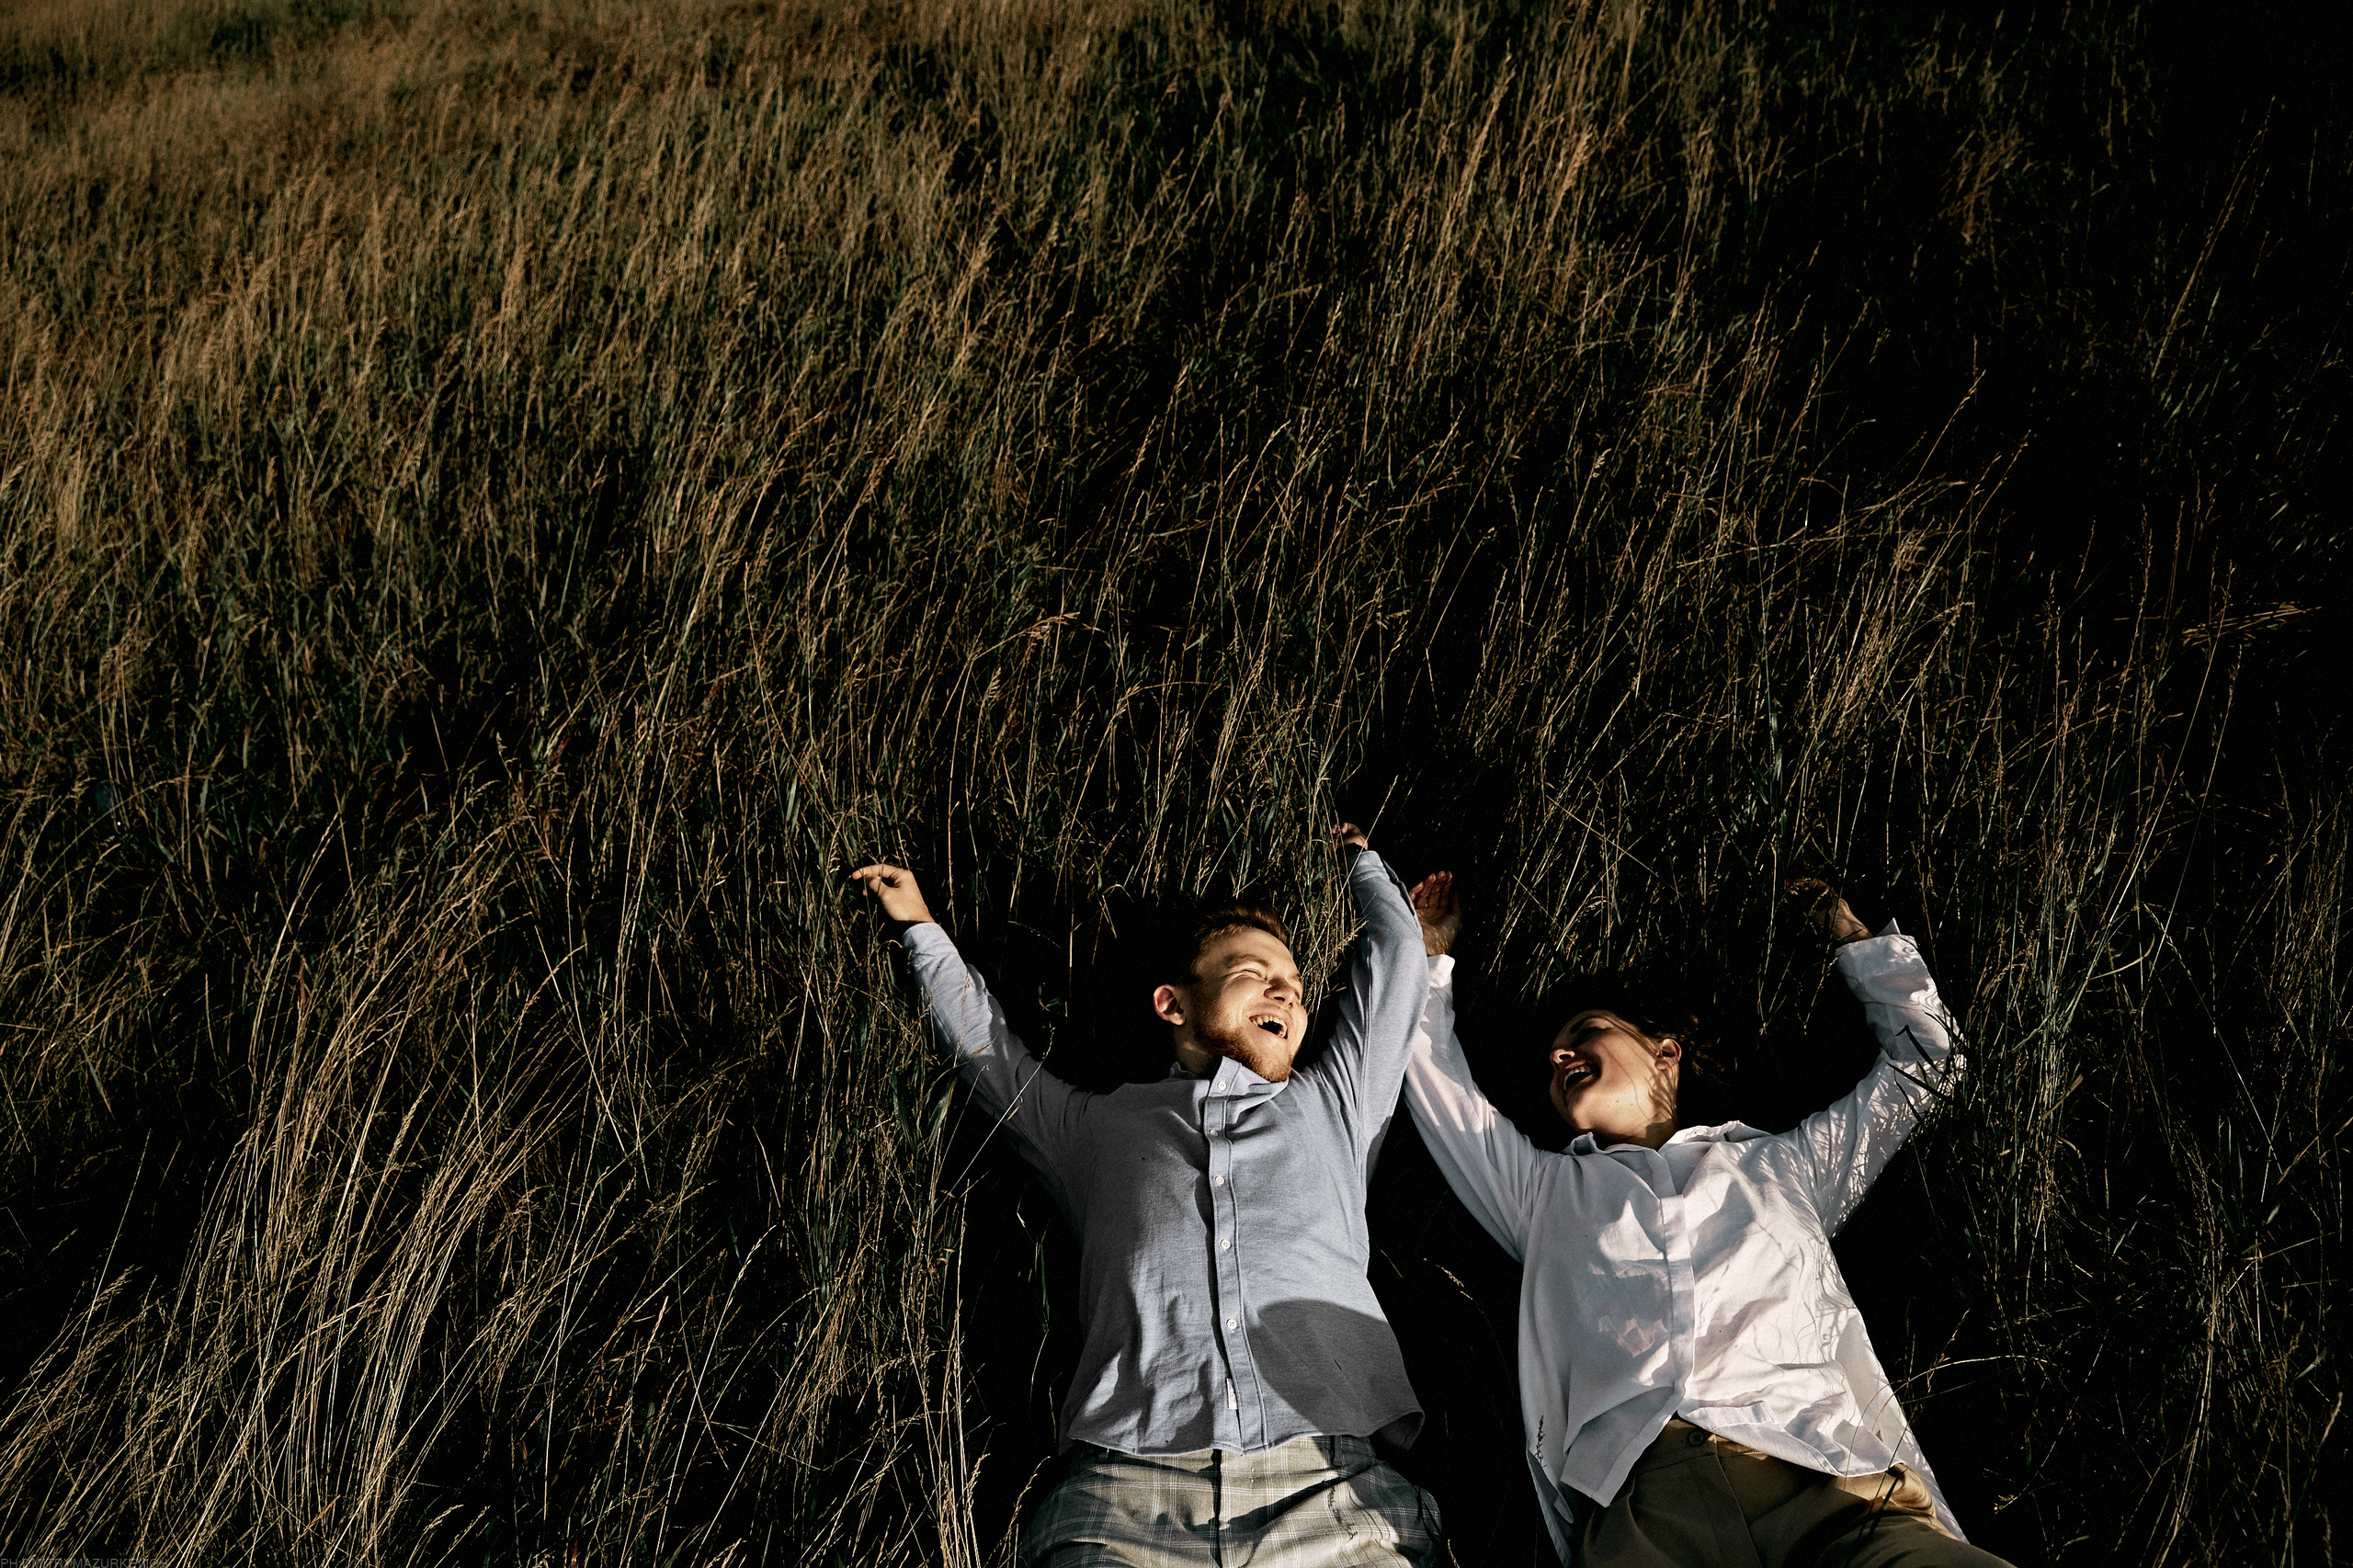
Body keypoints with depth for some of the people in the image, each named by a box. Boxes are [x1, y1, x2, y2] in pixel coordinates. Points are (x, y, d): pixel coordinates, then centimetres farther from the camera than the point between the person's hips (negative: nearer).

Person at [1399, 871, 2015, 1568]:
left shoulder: (1782, 1165, 31)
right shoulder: (1545, 1190, 32)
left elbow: (1923, 1060, 39)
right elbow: (1433, 1075, 42)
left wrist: (1854, 936, 45)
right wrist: (1432, 954, 51)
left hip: (1825, 1485, 0)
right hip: (1638, 1503, 0)